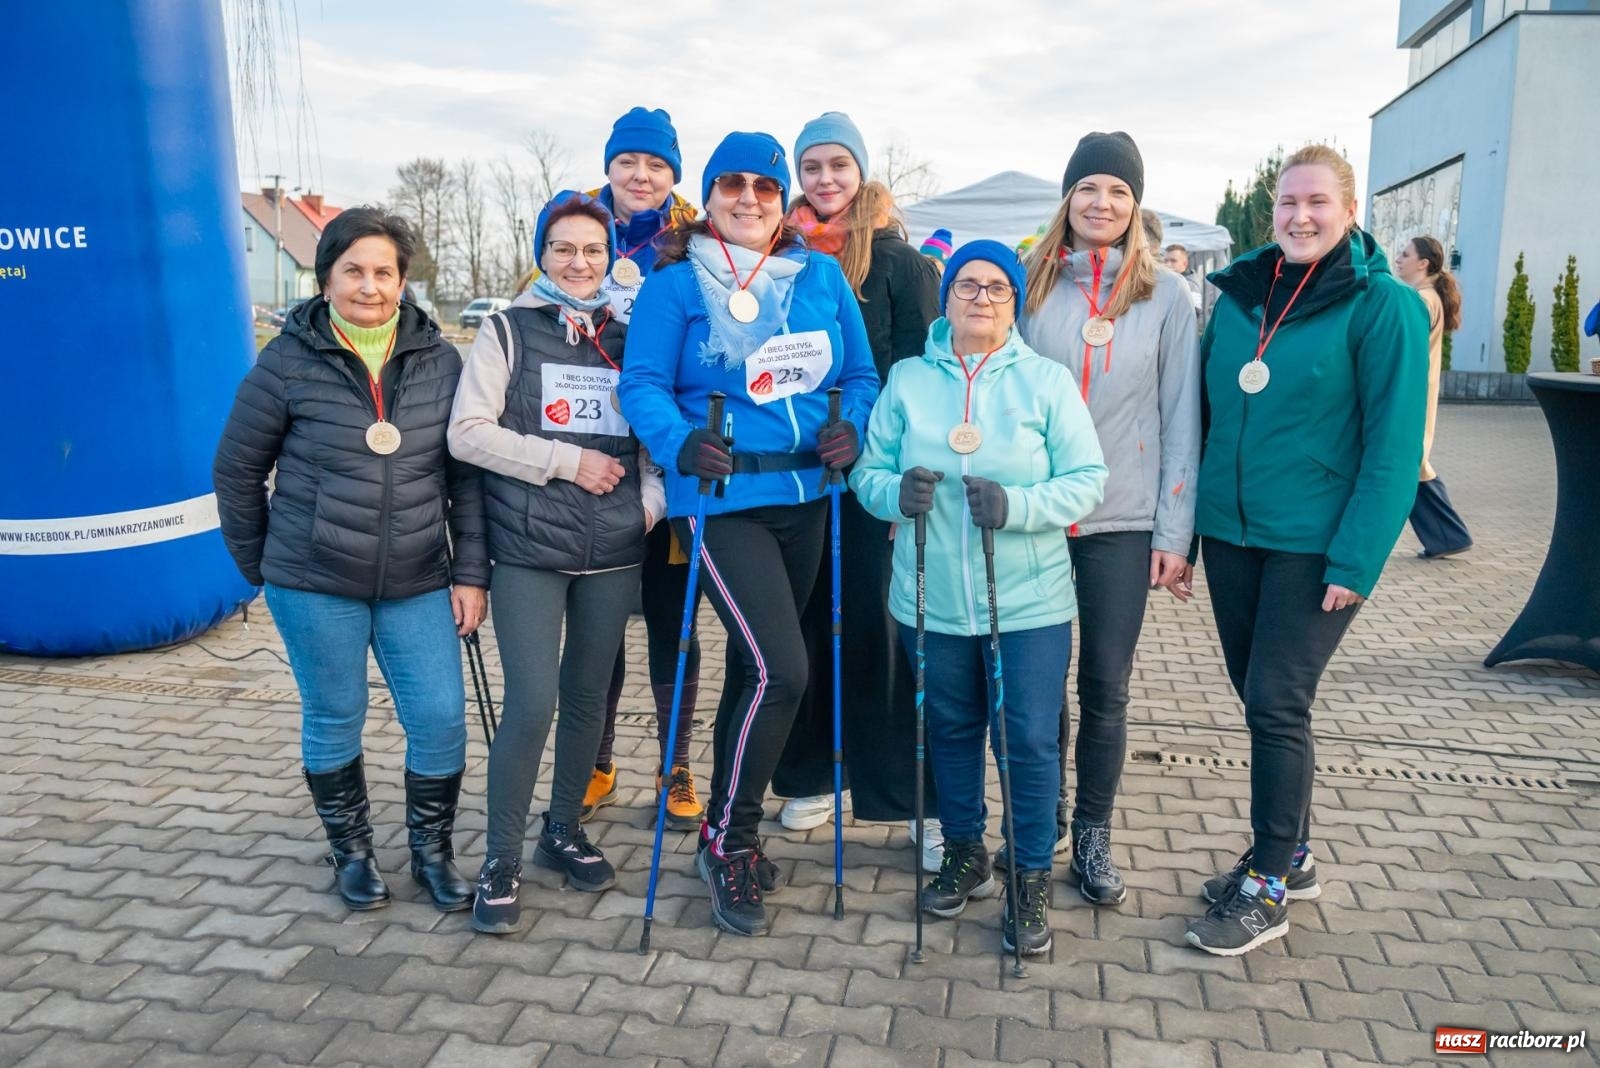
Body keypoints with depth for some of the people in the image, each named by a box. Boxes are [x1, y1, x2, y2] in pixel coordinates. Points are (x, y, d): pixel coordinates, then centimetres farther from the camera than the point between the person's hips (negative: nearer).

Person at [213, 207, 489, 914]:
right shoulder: (288, 362, -4)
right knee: (333, 720, 10)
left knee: (441, 718, 1)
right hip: (315, 583, -1)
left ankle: (432, 851, 24)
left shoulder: (438, 360, 2)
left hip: (417, 584, 2)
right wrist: (260, 566, 6)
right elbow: (237, 469, 4)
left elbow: (467, 473, 3)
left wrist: (470, 573, -2)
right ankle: (351, 851, 32)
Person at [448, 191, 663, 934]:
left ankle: (563, 830, 30)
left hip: (613, 550, 4)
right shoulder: (509, 330, 3)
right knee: (532, 700, -10)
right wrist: (569, 462, -12)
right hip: (528, 547, -4)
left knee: (587, 694, 11)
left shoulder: (625, 340, 13)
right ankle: (501, 859, 9)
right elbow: (468, 433, -6)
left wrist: (653, 496, -4)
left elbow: (652, 434, 16)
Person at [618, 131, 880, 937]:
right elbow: (642, 382, -7)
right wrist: (679, 442, -25)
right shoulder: (676, 283, -2)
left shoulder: (821, 276, 9)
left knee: (754, 667, 15)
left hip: (806, 497, 5)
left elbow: (860, 373, 11)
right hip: (722, 501, -5)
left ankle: (726, 832, 34)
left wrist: (850, 427, -9)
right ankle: (728, 842, 8)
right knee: (780, 670, -15)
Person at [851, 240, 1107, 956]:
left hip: (1029, 602, -2)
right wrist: (896, 492, -18)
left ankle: (1031, 881, 22)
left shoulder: (1048, 380, 0)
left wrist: (1015, 506, -22)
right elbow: (867, 472, 5)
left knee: (1030, 742, 1)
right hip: (932, 600, 2)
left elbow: (1087, 480, -5)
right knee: (951, 731, 17)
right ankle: (966, 855, 39)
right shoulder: (907, 380, 5)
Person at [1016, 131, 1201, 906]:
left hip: (1122, 523, 0)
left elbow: (1181, 418, 2)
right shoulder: (1032, 284, 4)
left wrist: (1175, 531, -2)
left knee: (1105, 689, 6)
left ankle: (1092, 837, 23)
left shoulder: (1166, 295, 4)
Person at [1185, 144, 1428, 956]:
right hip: (1230, 533, 5)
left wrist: (1356, 561, -16)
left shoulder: (1382, 305, -7)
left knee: (1276, 705, -3)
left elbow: (1394, 444, -10)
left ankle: (1269, 887, 14)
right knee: (1260, 699, 13)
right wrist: (1183, 531, 7)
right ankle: (1288, 853, 31)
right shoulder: (1240, 295, 8)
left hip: (1313, 545, -5)